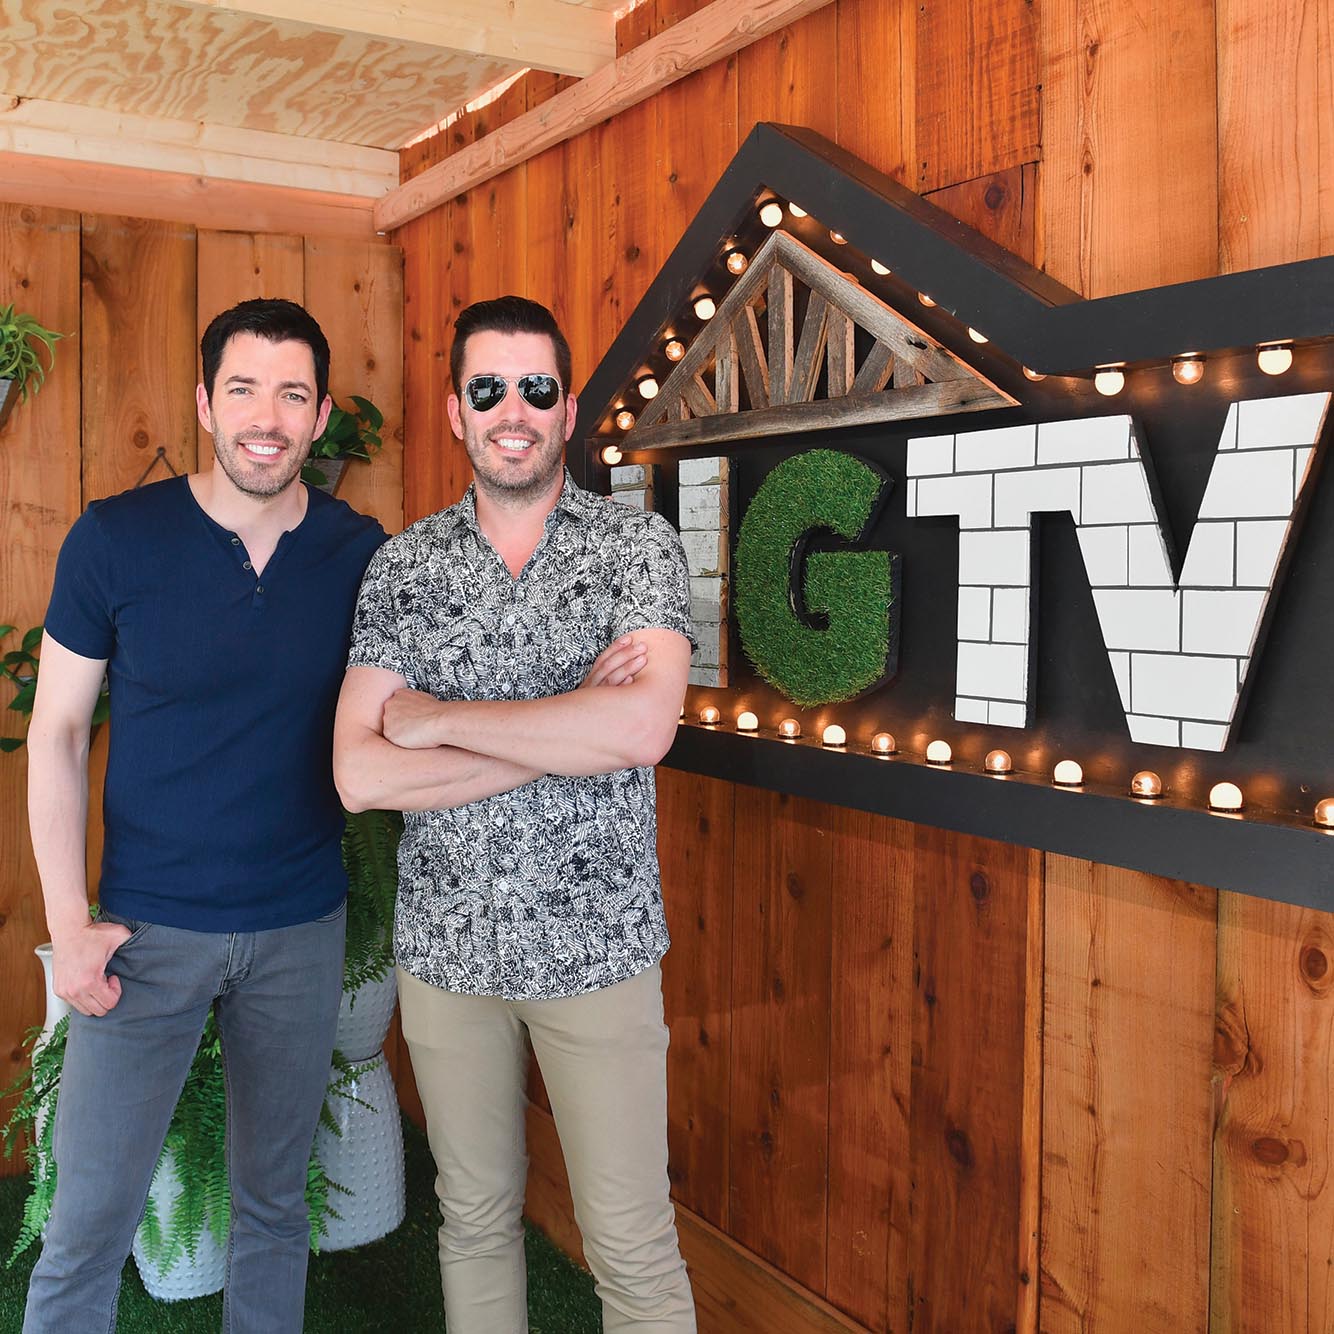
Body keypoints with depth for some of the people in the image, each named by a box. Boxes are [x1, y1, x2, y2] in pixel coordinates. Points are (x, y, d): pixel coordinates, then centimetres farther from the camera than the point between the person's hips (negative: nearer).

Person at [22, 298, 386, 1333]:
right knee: (89, 1223, 6)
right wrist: (68, 922, -7)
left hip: (302, 927, 2)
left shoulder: (362, 555, -3)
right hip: (148, 925, -1)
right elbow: (57, 731, -3)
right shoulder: (114, 540, -8)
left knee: (275, 1200, 17)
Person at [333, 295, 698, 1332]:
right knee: (475, 1216, 20)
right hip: (446, 943, 3)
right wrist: (569, 735, -16)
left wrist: (439, 718, -15)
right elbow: (359, 775, -9)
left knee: (633, 1247, 7)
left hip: (596, 942, -2)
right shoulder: (403, 564, 2)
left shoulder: (639, 545, -5)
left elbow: (640, 729, -23)